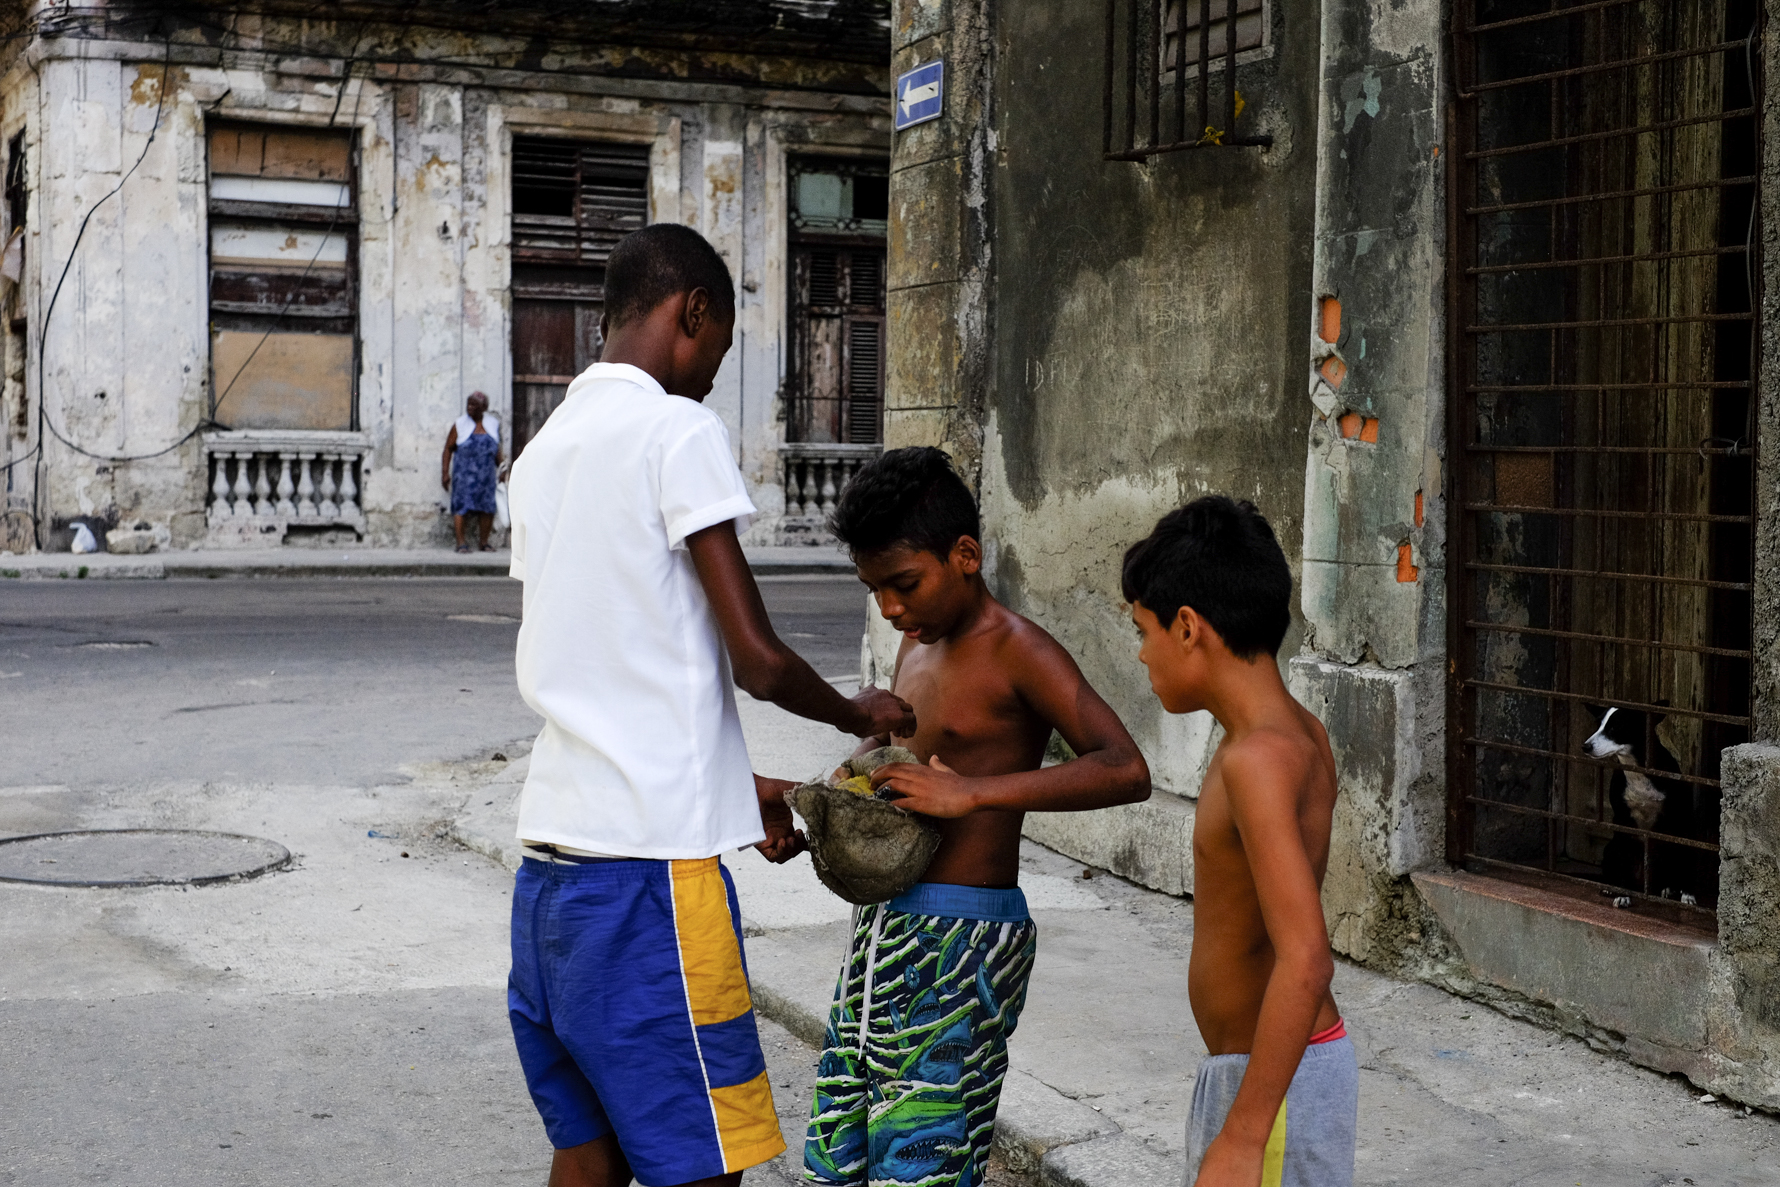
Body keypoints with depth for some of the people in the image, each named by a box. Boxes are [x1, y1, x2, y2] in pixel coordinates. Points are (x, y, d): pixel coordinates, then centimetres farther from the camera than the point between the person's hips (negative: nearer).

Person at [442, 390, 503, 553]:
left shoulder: (493, 424, 8)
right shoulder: (460, 425, 0)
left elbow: (497, 449, 18)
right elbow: (448, 449, 1)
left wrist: (500, 469, 17)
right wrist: (445, 472, -5)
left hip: (486, 475, 3)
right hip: (464, 473, -3)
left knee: (488, 509, 1)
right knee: (461, 507, -10)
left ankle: (484, 542, 12)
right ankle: (461, 543, -7)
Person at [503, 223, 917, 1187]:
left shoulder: (545, 448, 17)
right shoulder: (678, 431, -9)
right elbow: (758, 660, -12)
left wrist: (736, 783, 22)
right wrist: (859, 714, 8)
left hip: (551, 856, 9)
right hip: (649, 863, -9)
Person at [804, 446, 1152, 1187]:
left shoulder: (1017, 653, -13)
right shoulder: (918, 642, 12)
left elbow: (1126, 770, -27)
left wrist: (971, 792, -31)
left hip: (961, 943, -9)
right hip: (884, 932, 9)